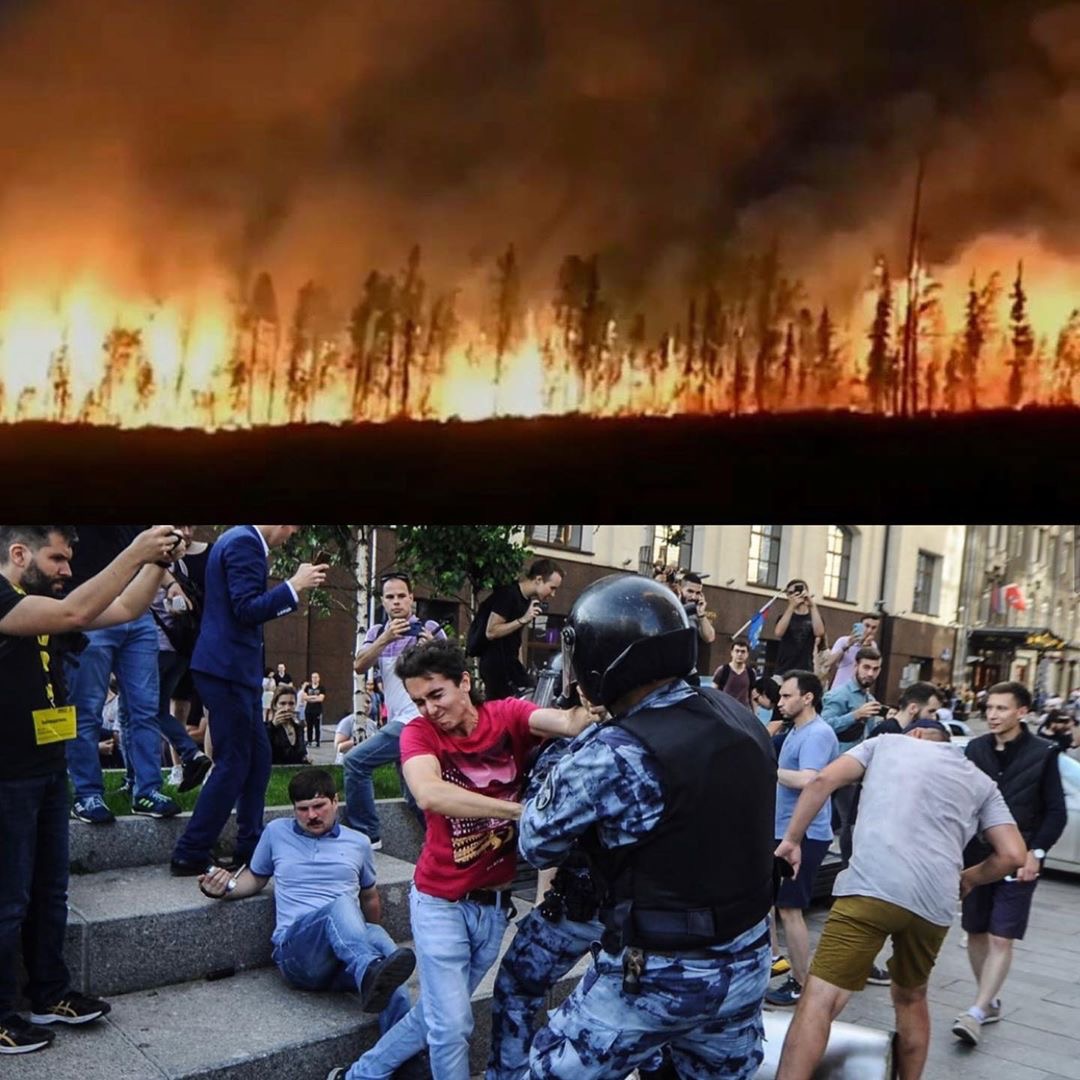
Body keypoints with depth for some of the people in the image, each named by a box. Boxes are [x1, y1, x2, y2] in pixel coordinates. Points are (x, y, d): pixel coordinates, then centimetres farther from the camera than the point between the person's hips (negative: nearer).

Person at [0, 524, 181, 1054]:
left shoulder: (47, 603, 10)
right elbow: (74, 613, -32)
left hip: (48, 769, 9)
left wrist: (156, 559, -5)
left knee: (49, 891, 17)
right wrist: (136, 550, -29)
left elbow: (126, 608, 10)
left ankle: (50, 996, 29)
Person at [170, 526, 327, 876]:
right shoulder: (245, 542, -15)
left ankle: (250, 846, 21)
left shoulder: (240, 539, 16)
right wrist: (294, 584, -18)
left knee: (258, 757, 14)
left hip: (233, 669, 10)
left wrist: (292, 587, 16)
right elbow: (247, 610, -22)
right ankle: (189, 855, 5)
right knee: (233, 763, -4)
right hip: (228, 670, -10)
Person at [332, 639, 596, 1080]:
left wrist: (586, 712, -54)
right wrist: (519, 810, -40)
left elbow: (565, 722, -30)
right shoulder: (419, 733, -14)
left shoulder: (508, 716, -9)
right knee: (452, 1026, 0)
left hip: (495, 902, 3)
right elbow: (429, 794, -35)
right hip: (441, 901, -3)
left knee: (437, 1013, 19)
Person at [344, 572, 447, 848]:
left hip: (415, 720, -6)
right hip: (401, 722, 6)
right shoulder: (378, 632, 11)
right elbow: (359, 667, -5)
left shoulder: (429, 629, -3)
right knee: (415, 797, 12)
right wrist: (385, 638, -20)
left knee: (355, 762, -12)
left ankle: (366, 834, -3)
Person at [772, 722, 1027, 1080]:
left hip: (871, 887, -4)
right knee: (911, 999, 28)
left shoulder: (886, 742, 20)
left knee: (819, 1000, -6)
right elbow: (1013, 855, 15)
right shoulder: (981, 781, 26)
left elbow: (822, 781, 7)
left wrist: (792, 839, 14)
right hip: (935, 903, 4)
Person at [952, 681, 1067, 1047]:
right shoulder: (975, 749, 2)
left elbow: (1056, 812, -2)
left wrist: (1036, 852, -11)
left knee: (1001, 939, -6)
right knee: (976, 933, 11)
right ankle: (990, 1003, 27)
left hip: (1018, 860, -3)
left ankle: (976, 1012, -4)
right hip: (977, 856, 4)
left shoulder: (1043, 753, -5)